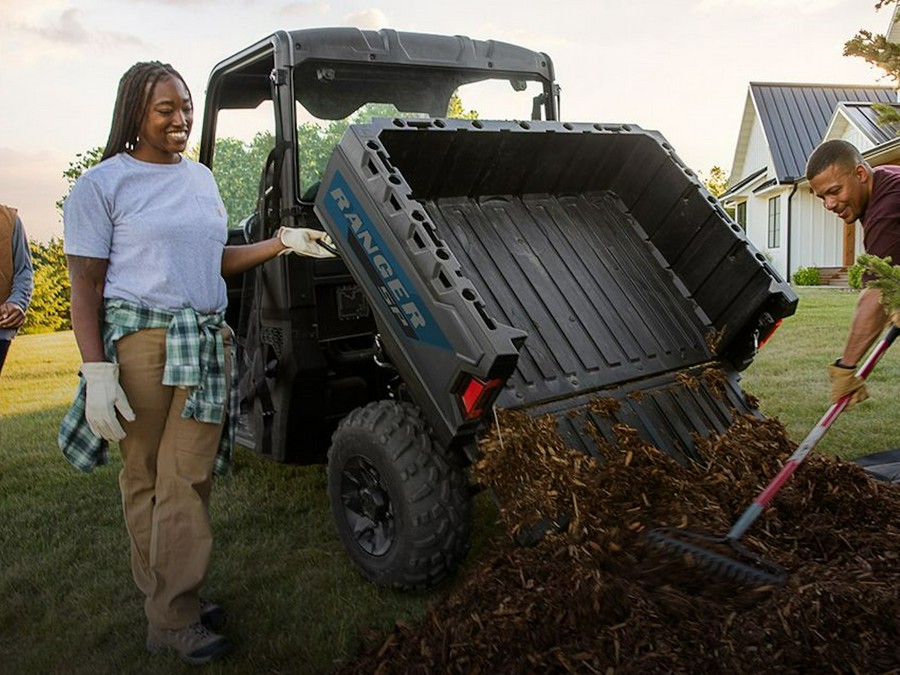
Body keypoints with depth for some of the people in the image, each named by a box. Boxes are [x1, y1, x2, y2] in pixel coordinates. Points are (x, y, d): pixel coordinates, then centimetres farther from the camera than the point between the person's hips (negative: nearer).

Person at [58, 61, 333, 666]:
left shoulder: (201, 178, 15)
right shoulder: (102, 184, -2)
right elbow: (86, 285, -6)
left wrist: (283, 242, 10)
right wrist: (97, 372, -14)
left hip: (208, 343, 5)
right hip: (140, 341, -4)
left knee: (189, 479, 3)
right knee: (146, 479, 6)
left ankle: (174, 609, 17)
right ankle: (168, 615, 16)